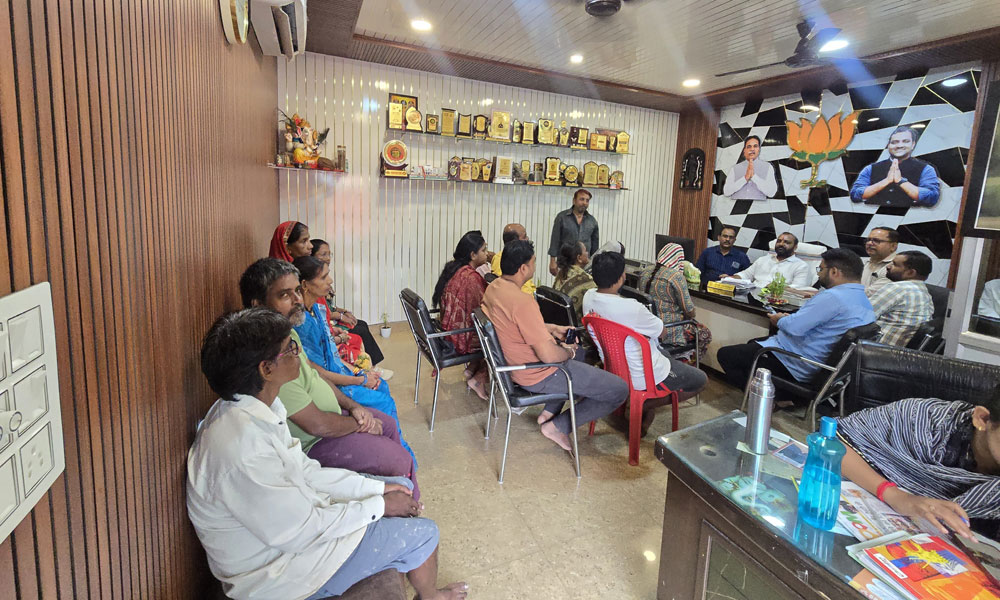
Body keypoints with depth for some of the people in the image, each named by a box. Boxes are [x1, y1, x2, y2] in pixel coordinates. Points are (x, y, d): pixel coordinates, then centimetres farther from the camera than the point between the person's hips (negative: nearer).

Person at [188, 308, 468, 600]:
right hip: (277, 573, -9)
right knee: (422, 533, -4)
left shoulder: (256, 409, -5)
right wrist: (379, 505, -15)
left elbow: (303, 471, 3)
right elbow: (299, 533, -27)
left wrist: (376, 487, 0)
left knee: (402, 489, 14)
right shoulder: (242, 449, -35)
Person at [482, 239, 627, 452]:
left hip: (516, 363, 10)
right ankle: (557, 426, 5)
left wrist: (552, 328, 9)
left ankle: (549, 412, 26)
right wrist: (569, 352, -8)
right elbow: (549, 355, -30)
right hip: (539, 375, -10)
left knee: (580, 352, 36)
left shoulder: (493, 287, -1)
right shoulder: (522, 302, -31)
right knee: (619, 390, -4)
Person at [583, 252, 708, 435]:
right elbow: (663, 333, -12)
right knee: (701, 380, 13)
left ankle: (647, 406, 20)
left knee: (666, 354, 34)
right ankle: (646, 406, 6)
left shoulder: (588, 297, -11)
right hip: (641, 376, -8)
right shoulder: (632, 308, -33)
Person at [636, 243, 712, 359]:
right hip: (668, 331, -7)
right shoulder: (677, 277, -19)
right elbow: (690, 312, -15)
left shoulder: (645, 272, 1)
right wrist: (691, 315, 10)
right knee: (705, 334, 17)